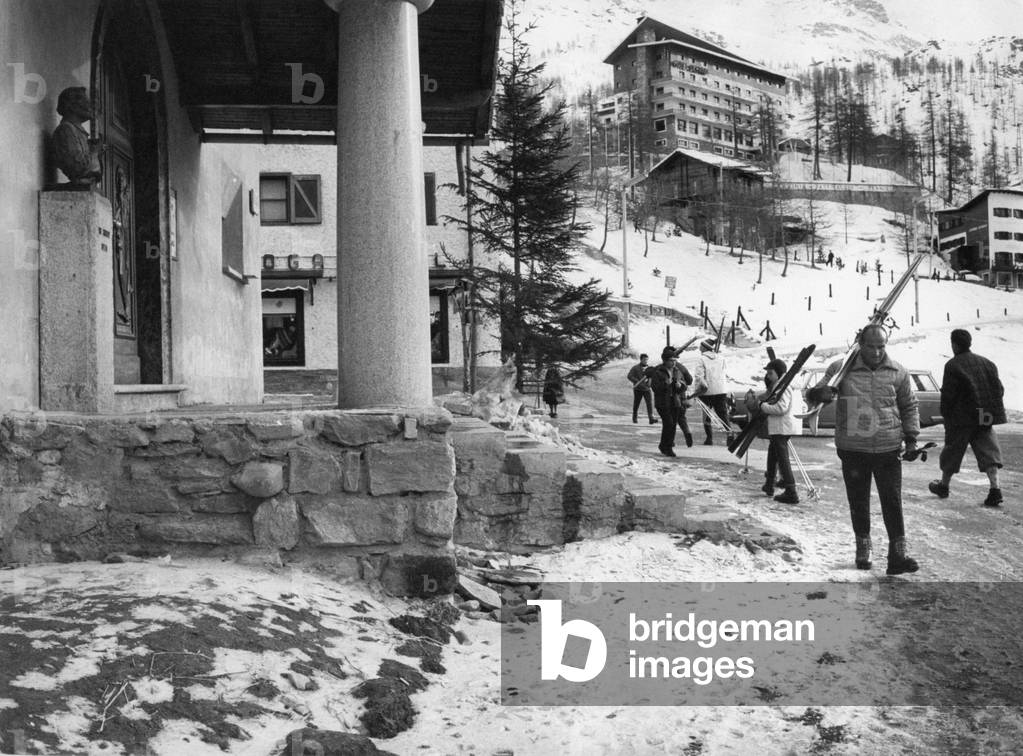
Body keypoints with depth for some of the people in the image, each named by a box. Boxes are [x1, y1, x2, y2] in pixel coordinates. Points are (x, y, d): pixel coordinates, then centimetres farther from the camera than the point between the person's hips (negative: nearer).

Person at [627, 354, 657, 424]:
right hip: (638, 389, -2)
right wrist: (638, 382, -19)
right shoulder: (635, 368, -2)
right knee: (636, 404, 7)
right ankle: (635, 418, 26)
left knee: (649, 403, -13)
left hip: (647, 389, 2)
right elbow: (629, 376, -10)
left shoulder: (649, 368, 9)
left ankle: (651, 418, -23)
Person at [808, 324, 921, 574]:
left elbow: (909, 406, 15)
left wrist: (911, 438, 8)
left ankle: (897, 555, 3)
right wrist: (821, 393, -23)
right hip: (853, 450, 0)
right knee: (858, 502, 10)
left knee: (892, 503, -2)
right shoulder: (841, 369, -2)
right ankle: (862, 549, 26)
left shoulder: (898, 373, 3)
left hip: (888, 450, 0)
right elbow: (814, 394, 1)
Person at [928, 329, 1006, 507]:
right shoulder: (986, 363, 9)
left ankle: (943, 485, 24)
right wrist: (991, 409, 17)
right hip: (985, 418, 4)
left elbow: (948, 394, -13)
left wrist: (945, 413, 0)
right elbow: (999, 389, 10)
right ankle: (995, 489, -10)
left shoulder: (953, 365, -10)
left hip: (961, 419, -4)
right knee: (989, 452, 2)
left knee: (953, 451, 10)